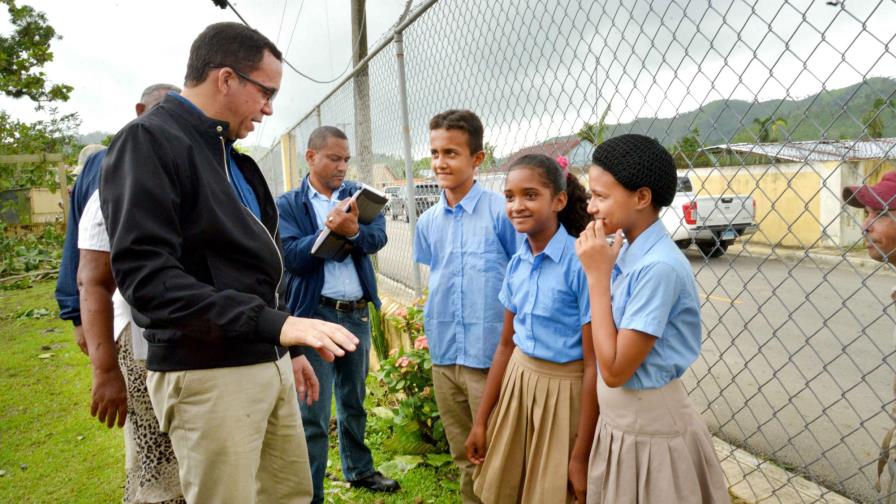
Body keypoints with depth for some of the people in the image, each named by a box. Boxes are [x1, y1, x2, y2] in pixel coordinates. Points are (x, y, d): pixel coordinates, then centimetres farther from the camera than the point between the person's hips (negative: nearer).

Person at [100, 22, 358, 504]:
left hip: (268, 364, 8)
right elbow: (145, 275, -23)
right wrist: (275, 324, -30)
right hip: (207, 375, -8)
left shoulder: (230, 155, 15)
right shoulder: (149, 141, -11)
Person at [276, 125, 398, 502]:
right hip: (315, 315, -4)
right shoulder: (287, 205, -3)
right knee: (313, 415, 1)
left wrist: (352, 231, -29)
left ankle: (359, 470, 40)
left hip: (358, 312, 4)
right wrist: (331, 228, -24)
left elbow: (378, 237, -9)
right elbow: (293, 257, -15)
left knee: (354, 401, 21)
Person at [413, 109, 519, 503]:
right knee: (463, 456, 19)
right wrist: (433, 326, 11)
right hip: (444, 356, 5)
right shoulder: (428, 222, 6)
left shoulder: (501, 211, -11)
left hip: (491, 353, -5)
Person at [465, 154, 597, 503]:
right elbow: (506, 344, 8)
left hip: (564, 391, -6)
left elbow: (594, 364, -19)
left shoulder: (582, 264, -21)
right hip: (519, 380, 6)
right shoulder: (516, 265, 0)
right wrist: (481, 420, 11)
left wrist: (580, 455, -15)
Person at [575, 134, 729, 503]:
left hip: (650, 431, -8)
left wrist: (597, 276, -23)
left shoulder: (659, 266, -26)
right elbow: (609, 359, 6)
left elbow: (614, 370, -25)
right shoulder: (626, 252, -1)